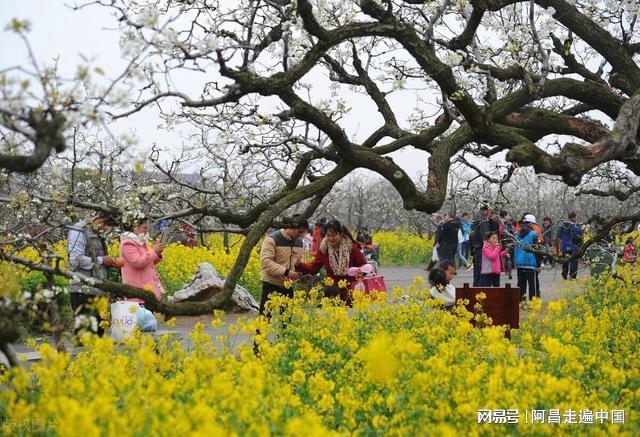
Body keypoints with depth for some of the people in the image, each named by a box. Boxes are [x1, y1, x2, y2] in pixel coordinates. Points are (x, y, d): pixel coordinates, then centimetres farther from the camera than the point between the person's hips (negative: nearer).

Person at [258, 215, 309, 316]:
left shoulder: (299, 242, 9)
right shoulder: (272, 239, -12)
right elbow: (265, 261, -21)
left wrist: (300, 271, -1)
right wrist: (286, 272, -27)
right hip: (271, 285, -6)